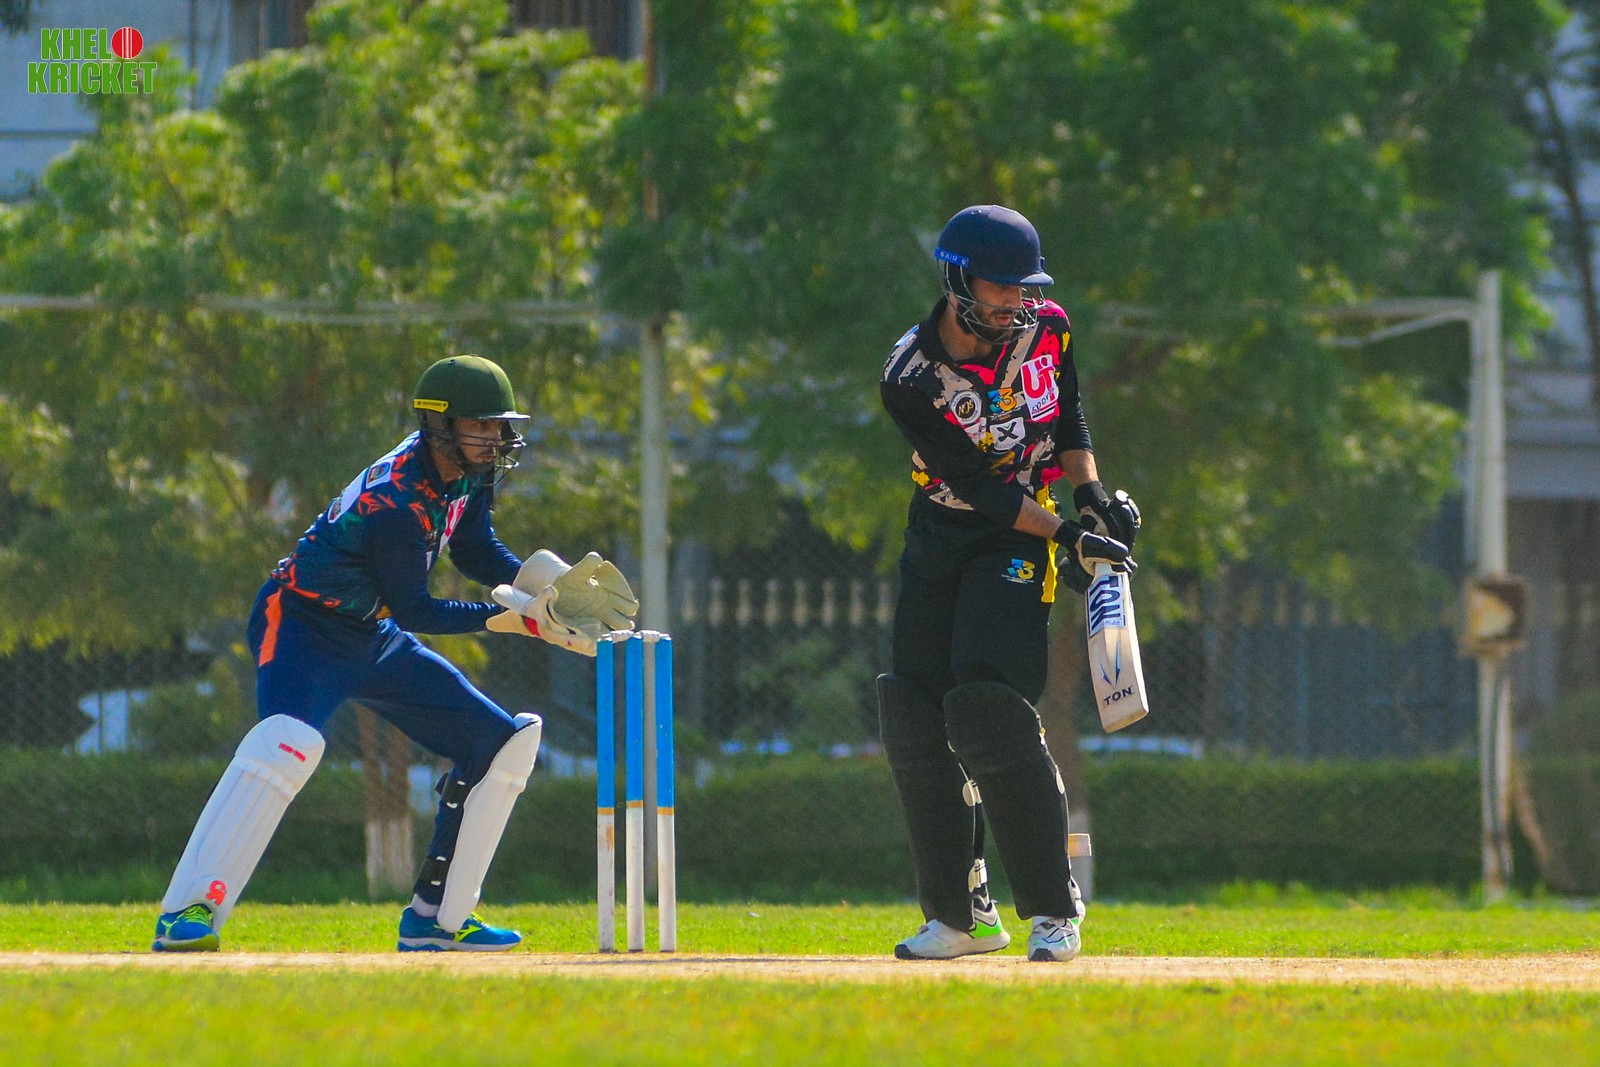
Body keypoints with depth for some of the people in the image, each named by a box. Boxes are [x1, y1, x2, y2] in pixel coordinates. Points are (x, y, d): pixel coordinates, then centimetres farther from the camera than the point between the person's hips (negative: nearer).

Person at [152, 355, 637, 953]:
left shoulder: (468, 472, -2)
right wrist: (514, 617, -27)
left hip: (373, 638, 9)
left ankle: (436, 918, 10)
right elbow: (415, 611, -25)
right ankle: (186, 914, -38)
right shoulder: (397, 499, -28)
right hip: (304, 626, -9)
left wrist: (540, 585, -5)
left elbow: (475, 552, 13)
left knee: (504, 744, 6)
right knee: (290, 740, -37)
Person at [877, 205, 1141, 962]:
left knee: (991, 709, -18)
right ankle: (961, 914, 12)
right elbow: (974, 482, -20)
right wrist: (1067, 537, -25)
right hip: (938, 542, 1)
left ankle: (1054, 909, -13)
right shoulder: (910, 380, -18)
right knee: (915, 720, -1)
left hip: (1016, 543, -1)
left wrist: (1092, 497, -3)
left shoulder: (1045, 329, -8)